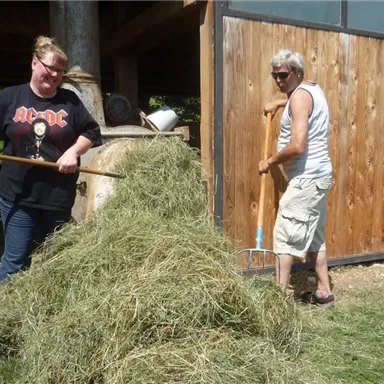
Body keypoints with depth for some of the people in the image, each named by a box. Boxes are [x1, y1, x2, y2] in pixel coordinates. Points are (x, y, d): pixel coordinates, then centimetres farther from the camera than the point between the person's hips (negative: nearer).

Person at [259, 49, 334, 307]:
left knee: (285, 235, -7)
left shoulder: (300, 95, -16)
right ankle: (324, 293, 23)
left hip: (307, 177, -10)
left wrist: (269, 162, -12)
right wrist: (279, 103, 31)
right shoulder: (312, 88, 14)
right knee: (314, 236, 15)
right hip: (317, 175, 10)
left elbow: (297, 146, -25)